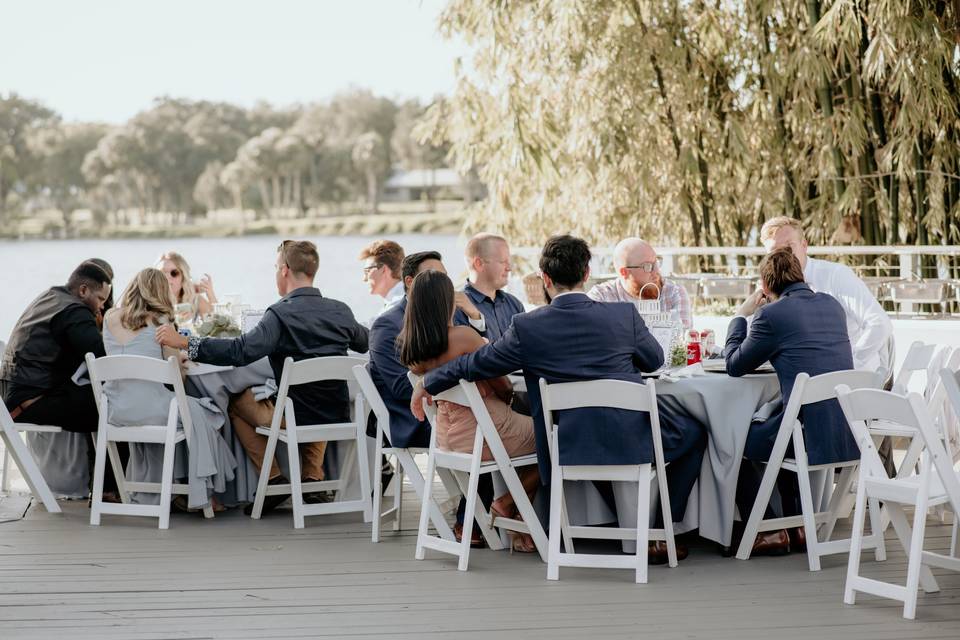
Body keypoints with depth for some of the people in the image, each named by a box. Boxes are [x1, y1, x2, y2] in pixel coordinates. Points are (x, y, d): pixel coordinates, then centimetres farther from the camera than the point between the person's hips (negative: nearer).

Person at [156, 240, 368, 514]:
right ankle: (313, 475, 26)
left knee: (236, 401, 19)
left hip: (296, 420, -5)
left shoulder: (282, 314, -21)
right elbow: (365, 342, 18)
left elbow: (240, 351, -31)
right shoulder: (340, 311, -2)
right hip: (338, 418, 6)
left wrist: (184, 343, -27)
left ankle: (273, 479, 15)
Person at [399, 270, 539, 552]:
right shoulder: (463, 336, -21)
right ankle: (507, 503, 9)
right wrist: (508, 394, 11)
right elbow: (504, 388, -11)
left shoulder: (407, 346, 0)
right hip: (483, 434, -8)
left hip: (446, 437, 8)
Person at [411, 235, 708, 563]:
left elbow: (475, 364, 1)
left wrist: (426, 385, 18)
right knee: (695, 431, 25)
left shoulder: (527, 327, -9)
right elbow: (654, 360, 11)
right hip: (631, 442, -2)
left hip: (568, 449, 2)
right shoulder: (624, 315, -7)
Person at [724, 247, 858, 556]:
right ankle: (800, 525, 32)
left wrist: (741, 316, 14)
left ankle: (769, 531, 15)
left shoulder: (771, 315, -10)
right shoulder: (832, 305, 11)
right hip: (847, 436, 7)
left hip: (810, 436, -7)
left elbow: (734, 365, 2)